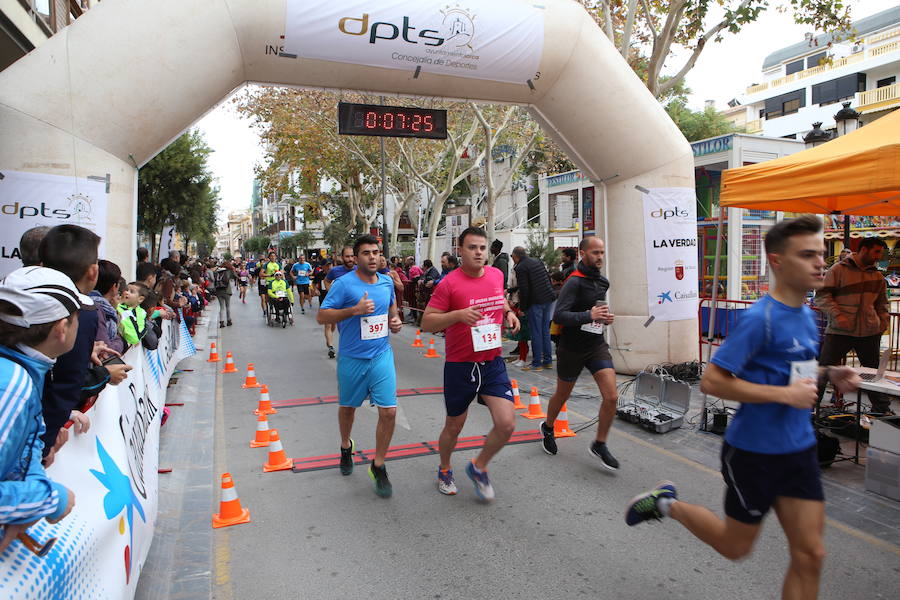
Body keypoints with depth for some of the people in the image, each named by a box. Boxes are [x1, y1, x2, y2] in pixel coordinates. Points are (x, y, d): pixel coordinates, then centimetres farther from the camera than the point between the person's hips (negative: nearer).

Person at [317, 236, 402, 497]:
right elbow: (321, 316, -14)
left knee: (389, 411, -7)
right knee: (348, 407, 18)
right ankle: (346, 447, 49)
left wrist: (395, 321, 1)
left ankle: (378, 466, 12)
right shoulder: (343, 284, -12)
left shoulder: (387, 282, 3)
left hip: (381, 356, 3)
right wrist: (354, 310, -25)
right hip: (352, 358, -2)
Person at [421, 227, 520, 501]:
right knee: (454, 426, 13)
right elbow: (426, 322, -13)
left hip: (493, 363, 4)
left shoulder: (496, 275, 3)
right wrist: (458, 315, -28)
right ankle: (445, 470, 43)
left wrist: (508, 312, 6)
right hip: (460, 366, -4)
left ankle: (479, 467, 20)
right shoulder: (449, 283, -13)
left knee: (506, 424, -8)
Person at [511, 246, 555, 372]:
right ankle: (548, 361, 20)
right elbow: (548, 278, 18)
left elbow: (524, 290, -15)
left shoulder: (520, 268, -11)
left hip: (535, 302, -8)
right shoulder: (537, 261, 13)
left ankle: (537, 364, 3)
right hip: (548, 300, 8)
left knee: (536, 333, -1)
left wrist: (522, 307, -7)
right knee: (545, 330, 15)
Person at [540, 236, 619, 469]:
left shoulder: (602, 281, 8)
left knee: (611, 397, -8)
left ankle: (600, 445, 12)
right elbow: (559, 315, -25)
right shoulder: (574, 282, -16)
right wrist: (589, 315, -34)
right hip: (572, 347, -5)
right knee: (562, 395, 14)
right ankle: (548, 428, 44)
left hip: (597, 345, 6)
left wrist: (605, 317, 5)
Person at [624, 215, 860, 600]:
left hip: (799, 451, 7)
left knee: (810, 555, 9)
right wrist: (784, 394, -25)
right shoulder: (759, 318, -21)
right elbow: (711, 381, -23)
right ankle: (667, 503, 33)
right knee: (735, 547, 12)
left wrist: (829, 374, 3)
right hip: (754, 452, -7)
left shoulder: (806, 315, 5)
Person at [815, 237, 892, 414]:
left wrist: (884, 321, 12)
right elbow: (822, 295, -8)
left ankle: (882, 410, 31)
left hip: (869, 333, 5)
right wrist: (837, 315, -18)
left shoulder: (877, 276, 15)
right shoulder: (838, 270, -3)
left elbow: (882, 303, 26)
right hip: (839, 331, -5)